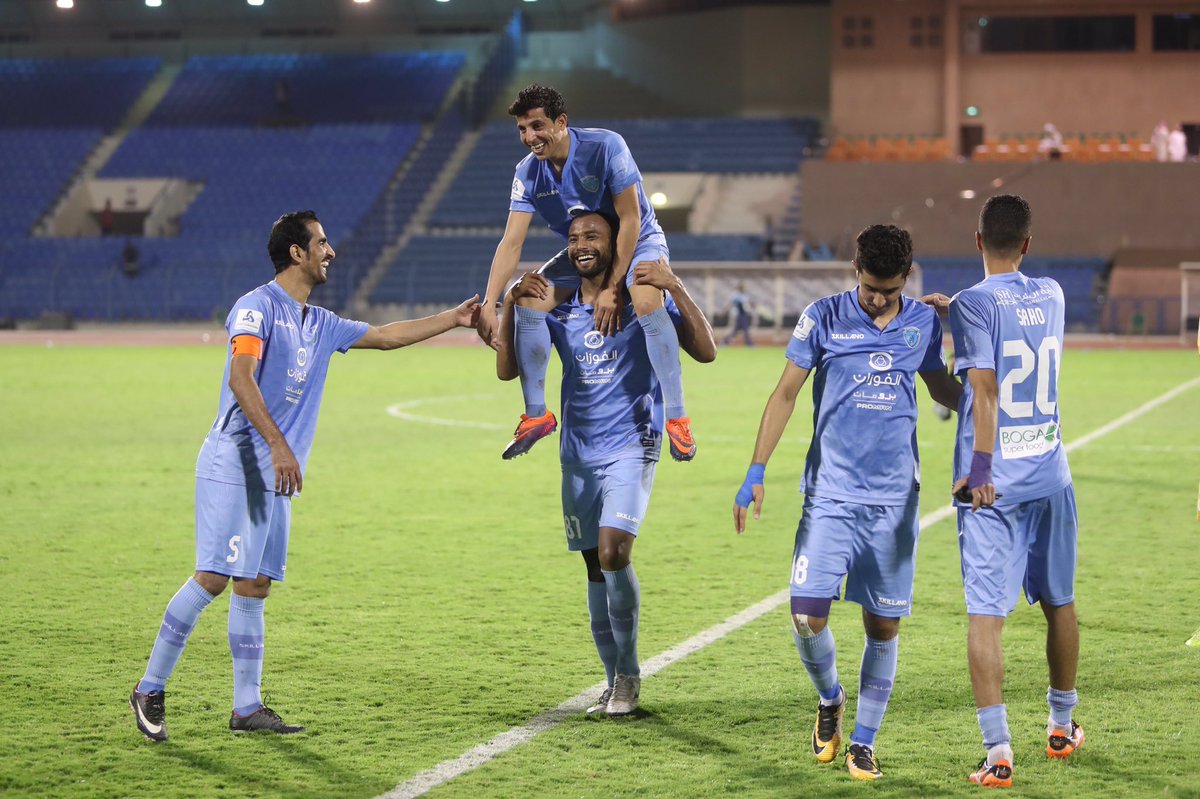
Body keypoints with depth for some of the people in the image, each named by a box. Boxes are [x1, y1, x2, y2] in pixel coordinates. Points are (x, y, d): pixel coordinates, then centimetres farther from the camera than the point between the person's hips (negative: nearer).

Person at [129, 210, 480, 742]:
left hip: (277, 477, 8)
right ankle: (149, 689, -4)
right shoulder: (257, 308, -8)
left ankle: (247, 707, 7)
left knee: (254, 586, 6)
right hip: (232, 464, -8)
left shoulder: (321, 324, 18)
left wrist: (453, 318, 30)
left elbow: (386, 336, 31)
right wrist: (278, 445, -29)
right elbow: (240, 379, -21)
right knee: (212, 578, -13)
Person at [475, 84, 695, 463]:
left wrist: (613, 288, -26)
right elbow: (511, 243, -16)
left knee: (647, 303, -34)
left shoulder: (605, 147, -28)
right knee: (529, 302, -13)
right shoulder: (528, 173, -13)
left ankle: (677, 418, -26)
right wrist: (488, 304, -27)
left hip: (638, 241, -5)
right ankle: (536, 414, 1)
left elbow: (629, 220, -25)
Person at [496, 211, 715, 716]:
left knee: (612, 551, -21)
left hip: (631, 446, -5)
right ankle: (615, 680, 18)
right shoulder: (559, 309, 8)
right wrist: (511, 303, -9)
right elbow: (507, 369, 4)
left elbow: (705, 352, -13)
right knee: (596, 568, 8)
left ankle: (629, 674, -8)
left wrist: (676, 289, -25)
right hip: (578, 454, 5)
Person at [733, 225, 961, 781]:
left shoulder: (924, 323, 5)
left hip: (894, 501, 2)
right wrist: (756, 473, -3)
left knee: (884, 625, 2)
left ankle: (862, 742, 15)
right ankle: (829, 701, 20)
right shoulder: (824, 318, -3)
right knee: (807, 616, -10)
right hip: (830, 495, -2)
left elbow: (943, 389, 21)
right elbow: (786, 393, 1)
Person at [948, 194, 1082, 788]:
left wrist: (980, 466, -21)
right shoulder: (1051, 297, 7)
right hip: (1050, 476, 5)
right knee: (1059, 602, 19)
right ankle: (1061, 726, 35)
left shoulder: (972, 304, -10)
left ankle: (998, 750, -13)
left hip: (993, 482, -5)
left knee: (985, 613, -6)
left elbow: (984, 388, -18)